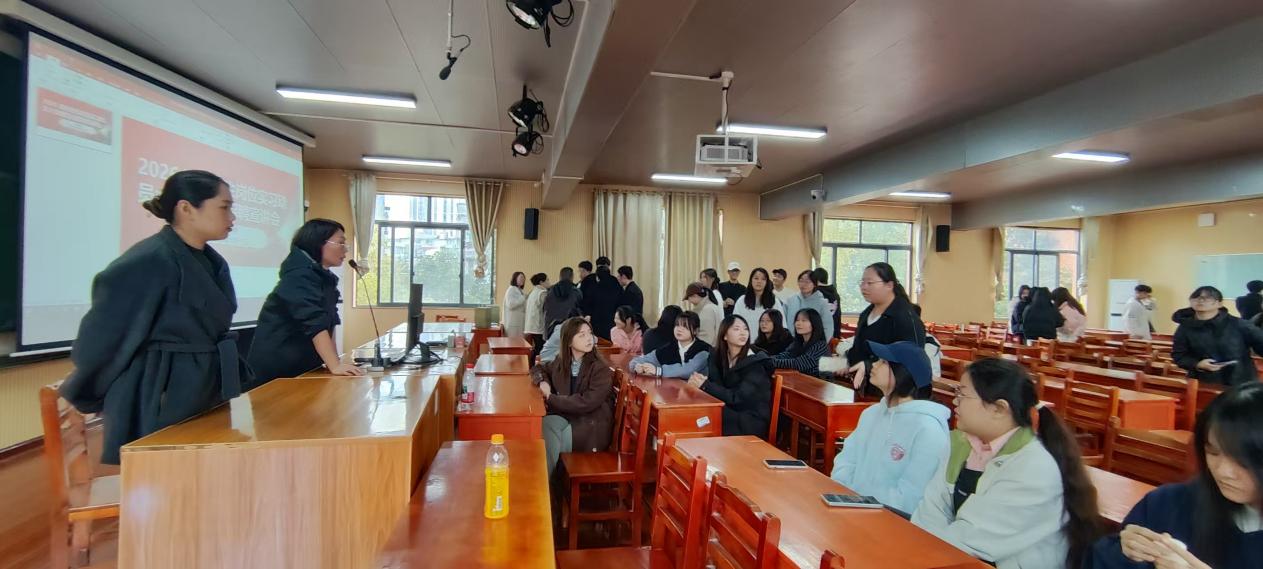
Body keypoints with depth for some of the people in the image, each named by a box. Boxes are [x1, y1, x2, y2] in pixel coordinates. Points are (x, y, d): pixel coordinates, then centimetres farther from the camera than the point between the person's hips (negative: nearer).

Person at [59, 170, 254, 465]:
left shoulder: (212, 262, 7)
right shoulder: (146, 261, -19)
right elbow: (103, 332, -10)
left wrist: (235, 378, 16)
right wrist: (79, 394, 1)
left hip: (207, 393, 8)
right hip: (158, 402, -8)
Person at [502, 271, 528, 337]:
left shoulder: (519, 290, 18)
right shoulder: (511, 289, -7)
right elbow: (510, 304, -21)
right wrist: (523, 298, -19)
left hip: (519, 322, 8)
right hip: (513, 323, -8)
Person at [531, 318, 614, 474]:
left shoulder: (601, 369, -15)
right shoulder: (561, 361, 3)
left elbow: (586, 403, -22)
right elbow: (538, 368, 22)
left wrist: (551, 398, -16)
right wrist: (542, 382, -2)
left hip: (591, 427, -4)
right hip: (567, 415, 5)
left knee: (549, 442, -24)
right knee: (542, 425, -27)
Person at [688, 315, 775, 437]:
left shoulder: (756, 363, -15)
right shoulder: (718, 355, 4)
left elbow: (738, 398, -20)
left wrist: (705, 385, -22)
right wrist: (700, 381, -25)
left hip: (751, 422, -5)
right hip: (731, 412, 5)